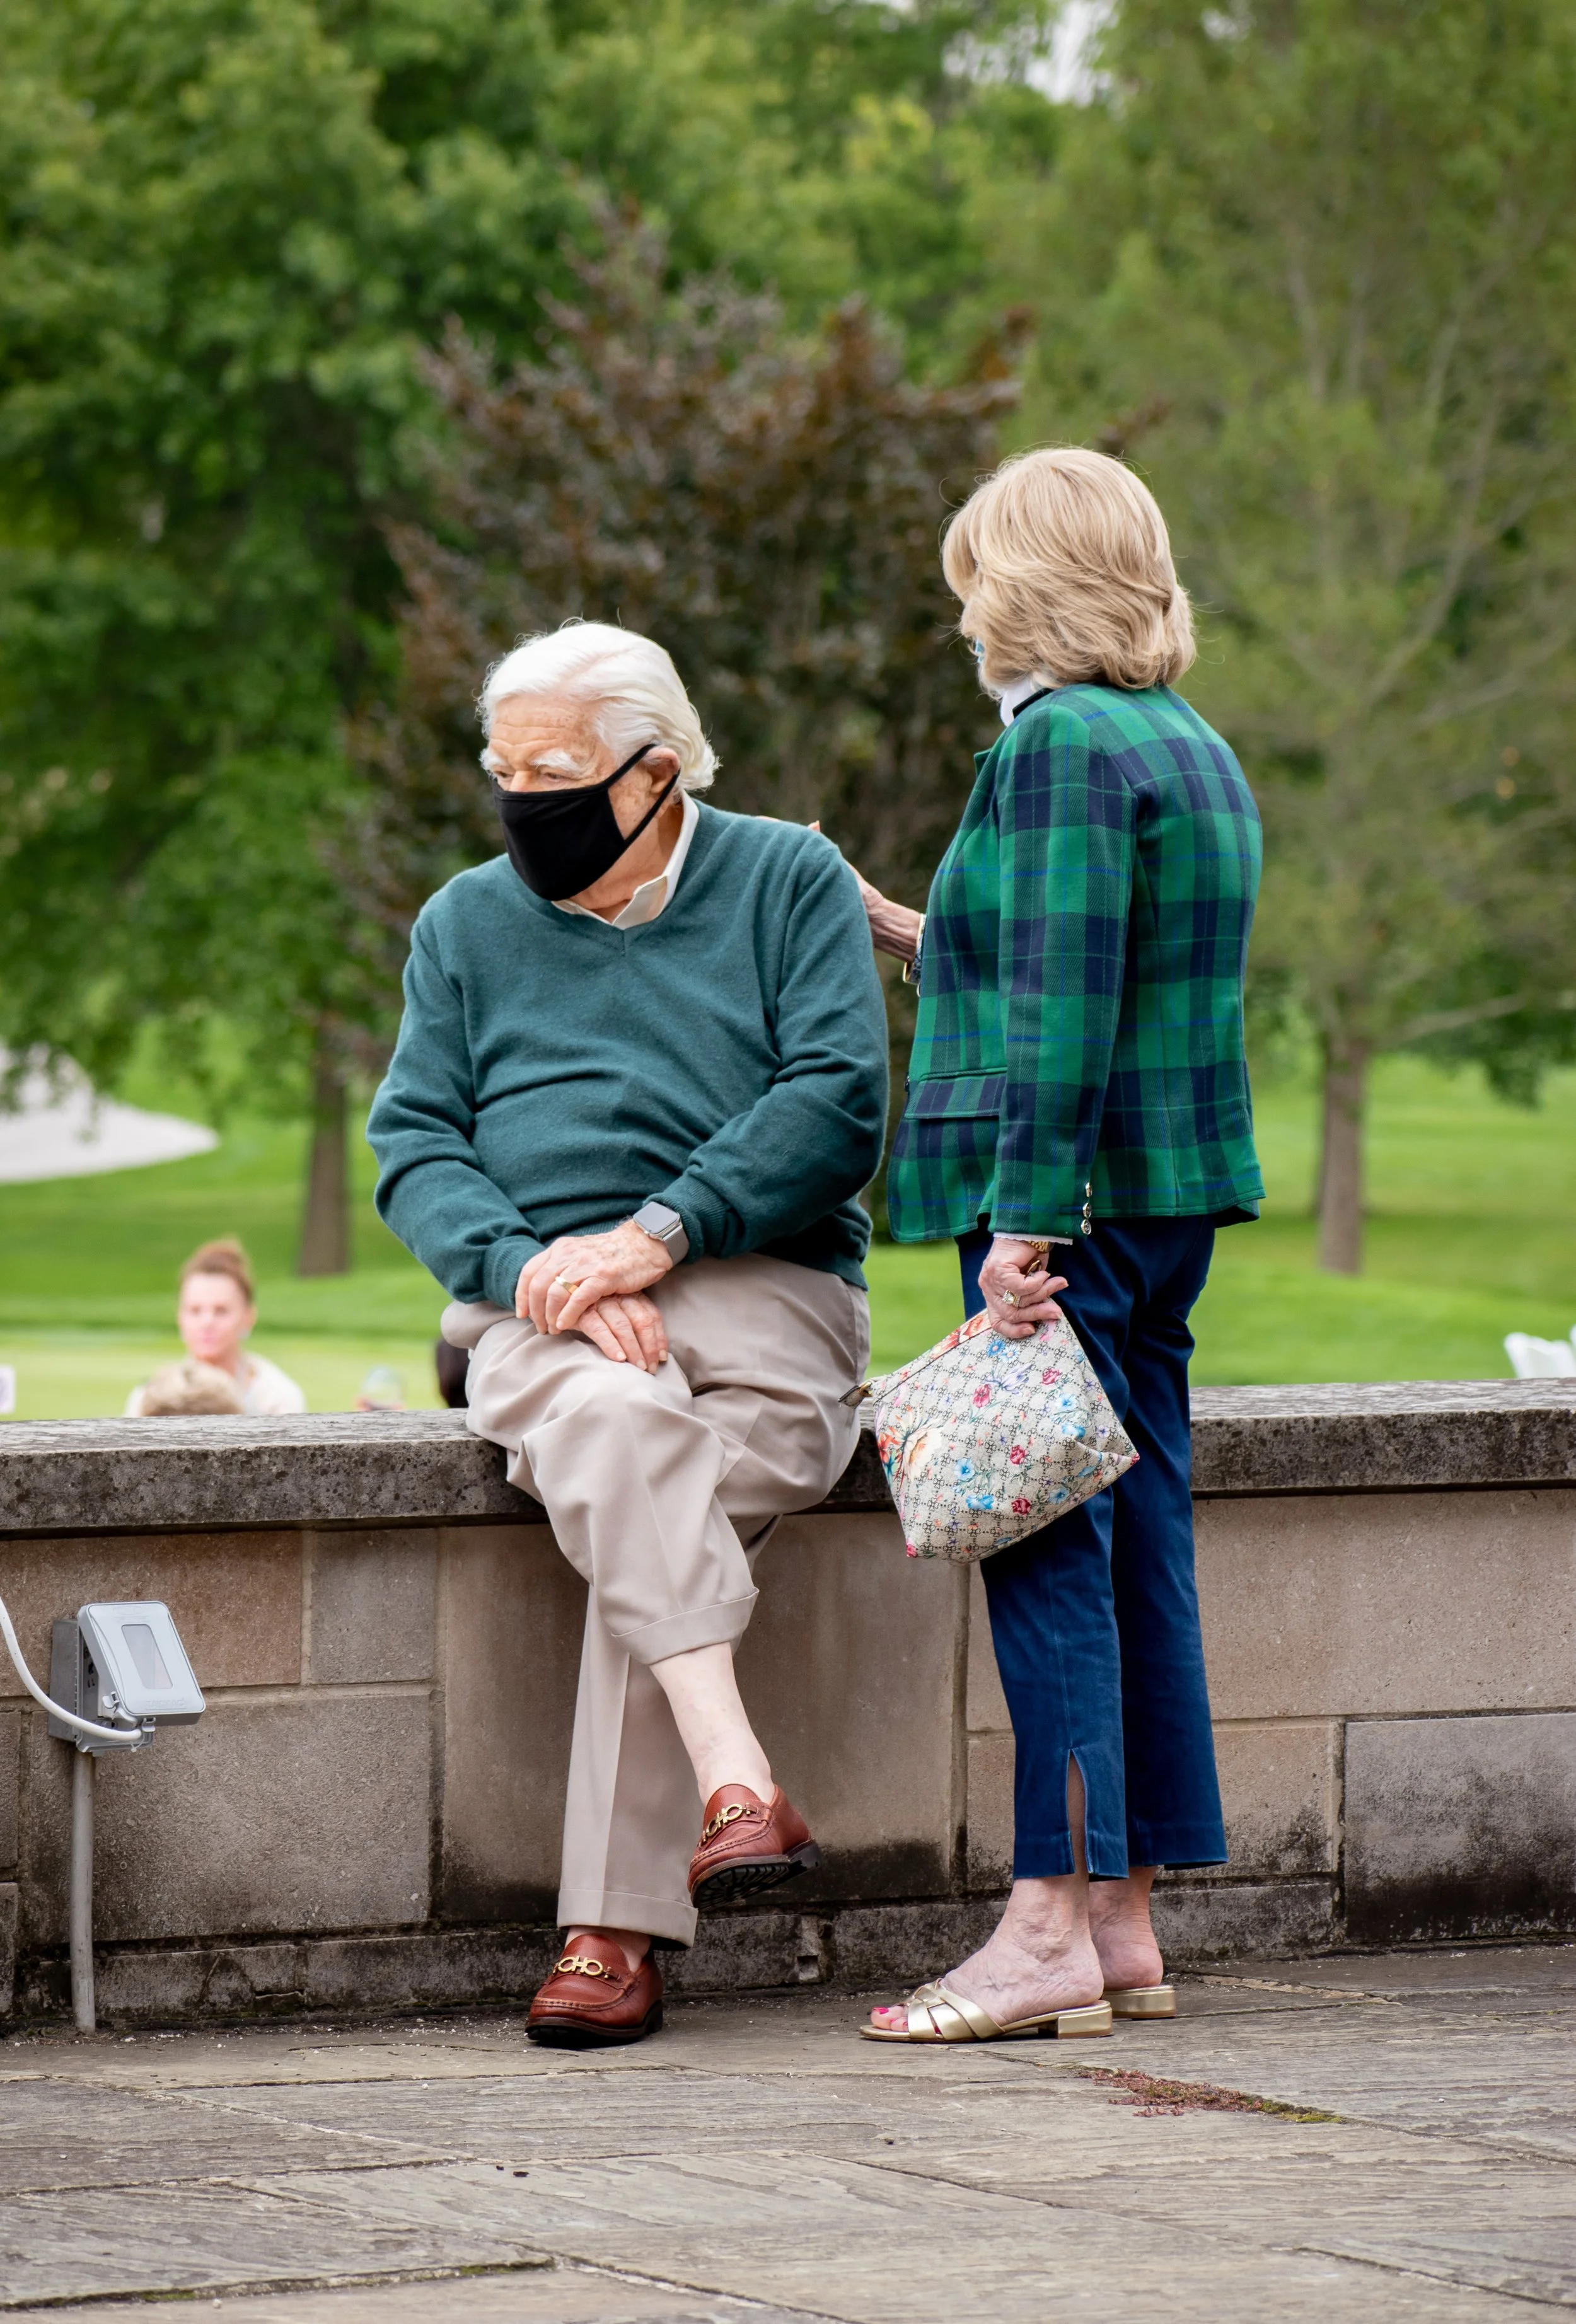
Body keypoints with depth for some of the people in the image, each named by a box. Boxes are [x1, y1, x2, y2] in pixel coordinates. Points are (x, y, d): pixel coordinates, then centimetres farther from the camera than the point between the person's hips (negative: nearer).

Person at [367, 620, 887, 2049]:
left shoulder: (790, 884, 8)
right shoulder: (466, 926, 18)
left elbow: (839, 1099, -4)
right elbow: (414, 1144, 9)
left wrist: (655, 1237, -15)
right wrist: (533, 1269, -12)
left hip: (761, 1284, -1)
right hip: (541, 1301, 1)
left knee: (648, 1521, -33)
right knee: (618, 1427, -37)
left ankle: (615, 1930, -34)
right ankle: (738, 1787, -50)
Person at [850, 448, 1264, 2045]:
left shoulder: (1064, 747, -13)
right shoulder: (1192, 749, 17)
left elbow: (1060, 1012, -19)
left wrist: (1024, 1221, -22)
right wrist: (924, 942, 34)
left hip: (1066, 1195, -9)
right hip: (1176, 1195, 10)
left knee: (1047, 1547, -8)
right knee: (1137, 1542, 9)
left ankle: (1053, 1926, -9)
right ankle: (1124, 1923, 11)